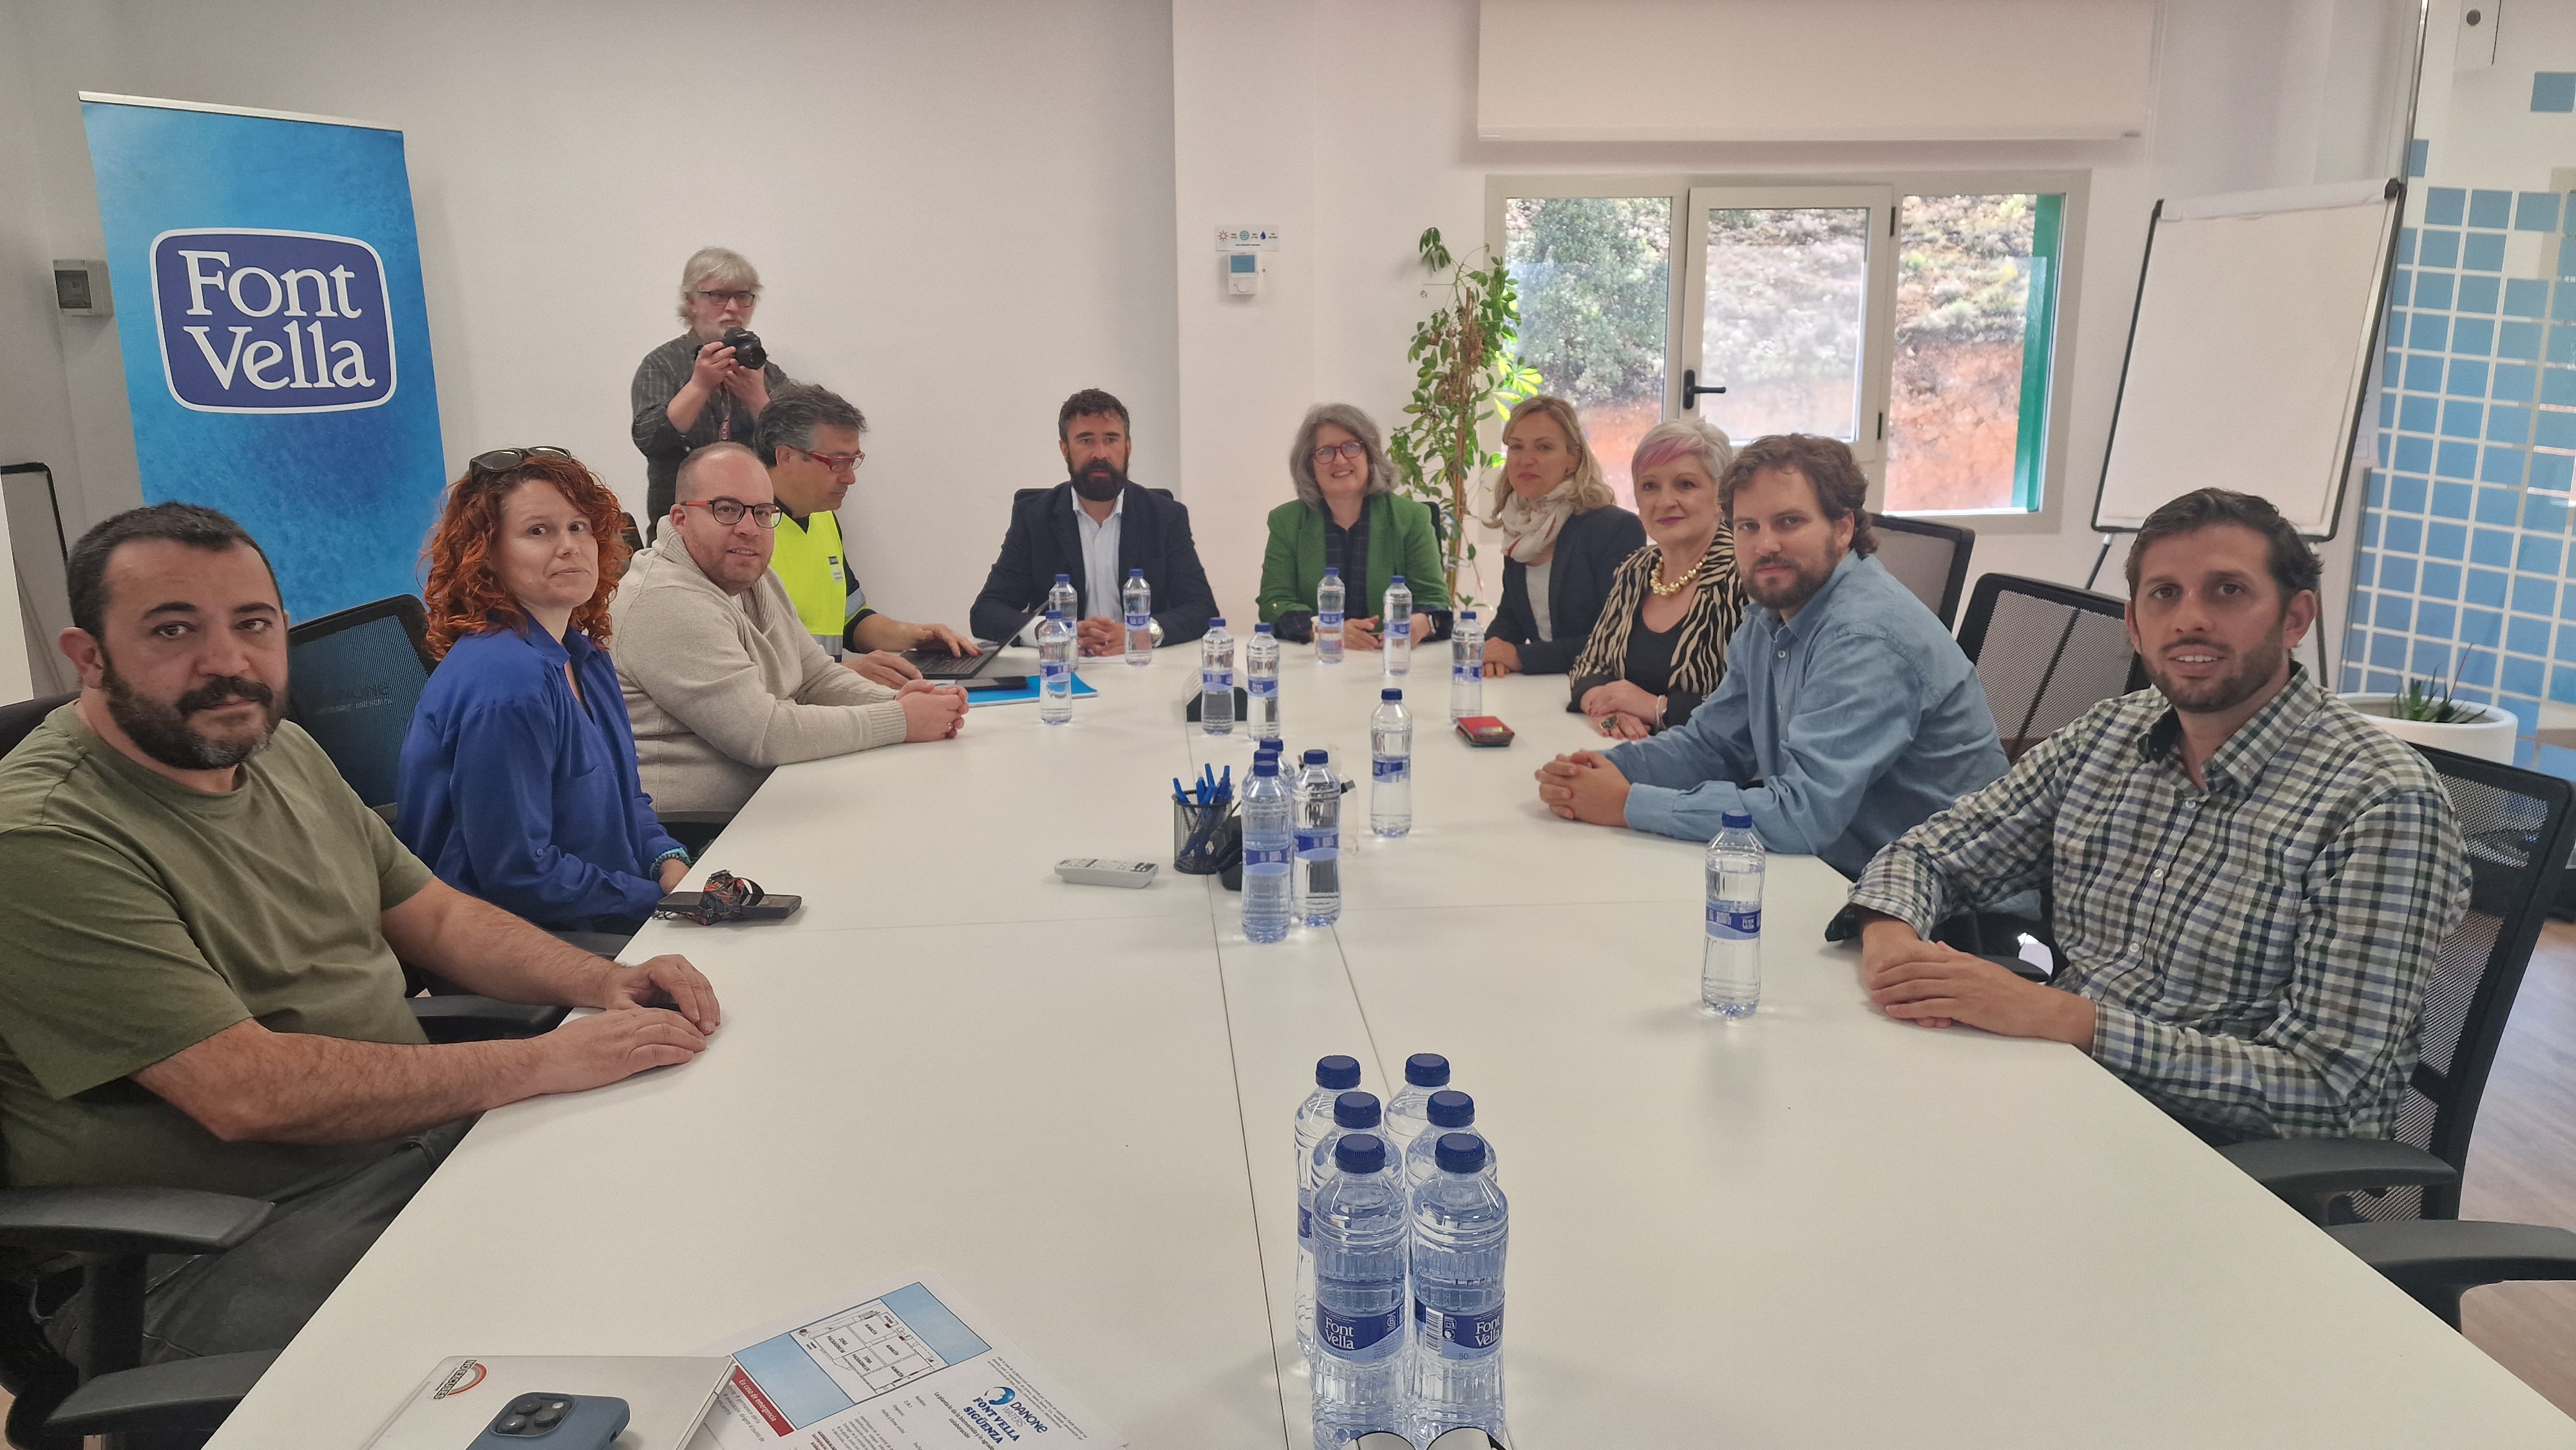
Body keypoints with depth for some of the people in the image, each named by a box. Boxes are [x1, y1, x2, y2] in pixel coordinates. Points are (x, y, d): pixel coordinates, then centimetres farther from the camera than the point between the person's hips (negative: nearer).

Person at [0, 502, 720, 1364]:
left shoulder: (281, 749, 9)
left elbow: (434, 917, 16)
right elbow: (246, 1093, -25)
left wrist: (603, 983, -3)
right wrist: (543, 1062, -23)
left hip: (419, 1136, 8)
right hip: (217, 1251, -8)